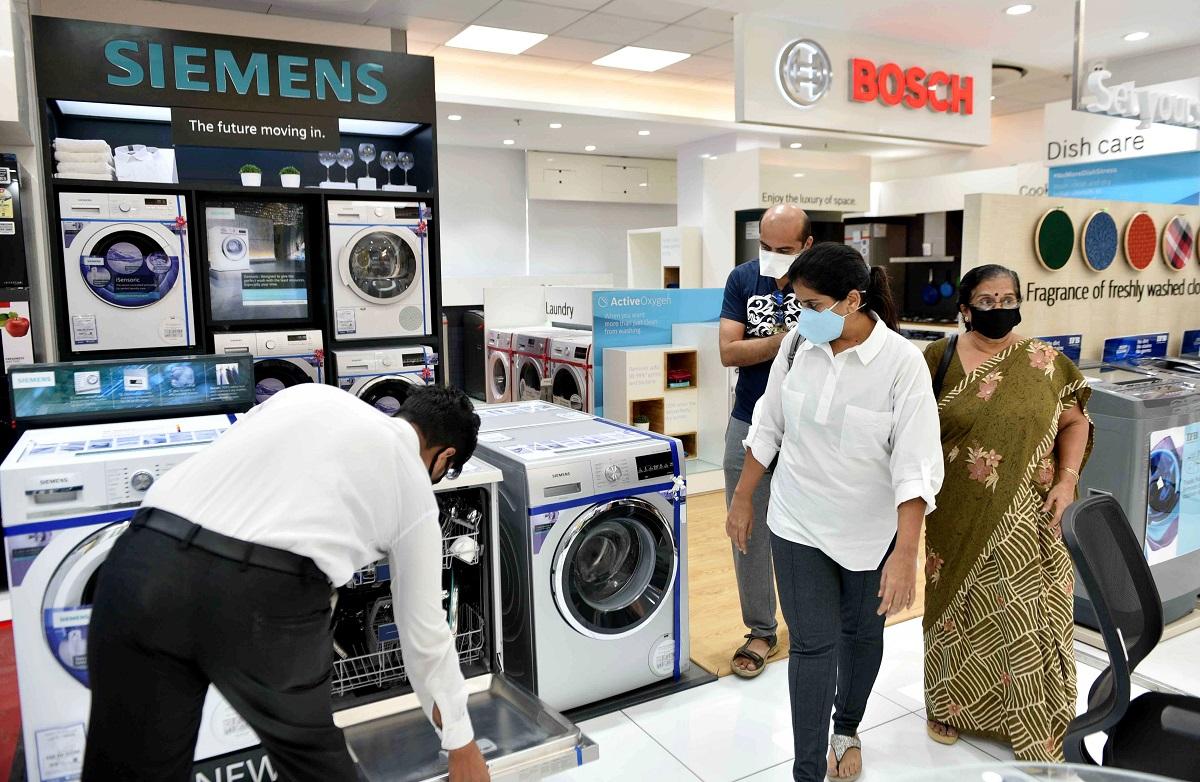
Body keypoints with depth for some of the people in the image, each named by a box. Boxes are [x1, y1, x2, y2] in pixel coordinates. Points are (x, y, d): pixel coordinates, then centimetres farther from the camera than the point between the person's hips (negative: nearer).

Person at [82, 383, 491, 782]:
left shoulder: (309, 393, 24)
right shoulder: (414, 492, 17)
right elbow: (424, 631, 23)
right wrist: (459, 741, 37)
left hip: (147, 561, 4)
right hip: (265, 596, -3)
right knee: (308, 747, 27)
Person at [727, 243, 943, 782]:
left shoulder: (902, 362, -19)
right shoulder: (797, 344, -8)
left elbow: (916, 466, -21)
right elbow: (768, 428, 4)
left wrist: (905, 554, -27)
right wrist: (743, 499, 8)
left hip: (870, 530, -1)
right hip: (798, 524, 1)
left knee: (861, 634, 20)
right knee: (812, 643, 3)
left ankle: (847, 730, 47)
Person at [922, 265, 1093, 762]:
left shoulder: (1046, 362, -1)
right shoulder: (939, 359, -4)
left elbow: (1074, 423, 8)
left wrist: (1067, 479, -5)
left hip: (1026, 519, 1)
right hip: (959, 516, 0)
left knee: (1025, 615, 6)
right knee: (960, 608, 14)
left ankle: (1033, 722, 24)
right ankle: (950, 704, 34)